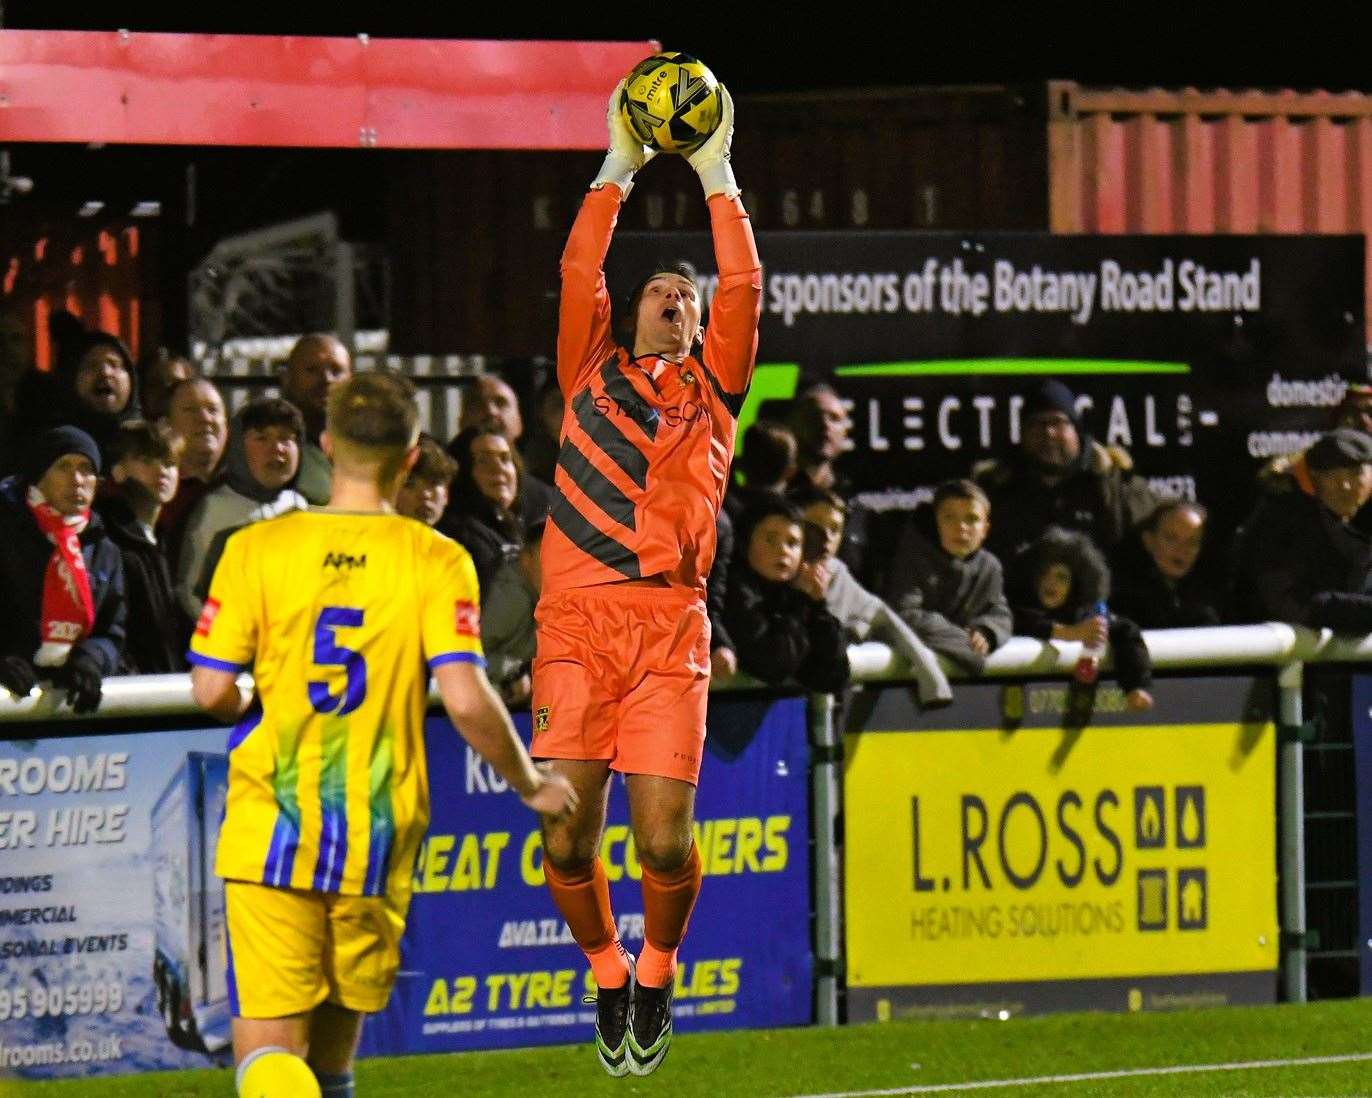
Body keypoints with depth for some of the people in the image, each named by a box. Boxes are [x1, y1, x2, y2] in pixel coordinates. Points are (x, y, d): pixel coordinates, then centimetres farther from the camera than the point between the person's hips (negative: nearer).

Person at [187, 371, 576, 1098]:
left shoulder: (256, 549, -1)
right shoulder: (436, 562, -3)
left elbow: (212, 691, -5)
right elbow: (465, 699, -11)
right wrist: (530, 786, 6)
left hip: (271, 828, -1)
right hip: (377, 839, 1)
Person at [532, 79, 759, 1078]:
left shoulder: (711, 388, 17)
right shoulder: (594, 375, 18)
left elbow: (744, 287, 9)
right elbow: (579, 273, 9)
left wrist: (716, 175, 12)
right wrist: (619, 169, 12)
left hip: (670, 627, 0)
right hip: (577, 621, 0)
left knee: (665, 837, -11)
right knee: (567, 835, -7)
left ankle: (660, 967, 17)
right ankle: (607, 974, 18)